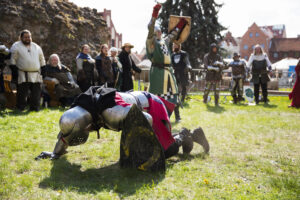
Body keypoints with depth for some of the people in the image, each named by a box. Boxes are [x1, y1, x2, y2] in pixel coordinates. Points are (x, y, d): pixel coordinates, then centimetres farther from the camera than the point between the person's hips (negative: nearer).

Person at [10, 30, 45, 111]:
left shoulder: (36, 47, 18)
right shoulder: (16, 46, 4)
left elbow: (42, 60, 22)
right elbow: (13, 59, -1)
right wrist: (14, 71, -9)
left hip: (36, 75, 4)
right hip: (23, 76, -4)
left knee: (36, 92, 2)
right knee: (22, 93, -6)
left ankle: (35, 107, 11)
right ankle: (20, 108, 3)